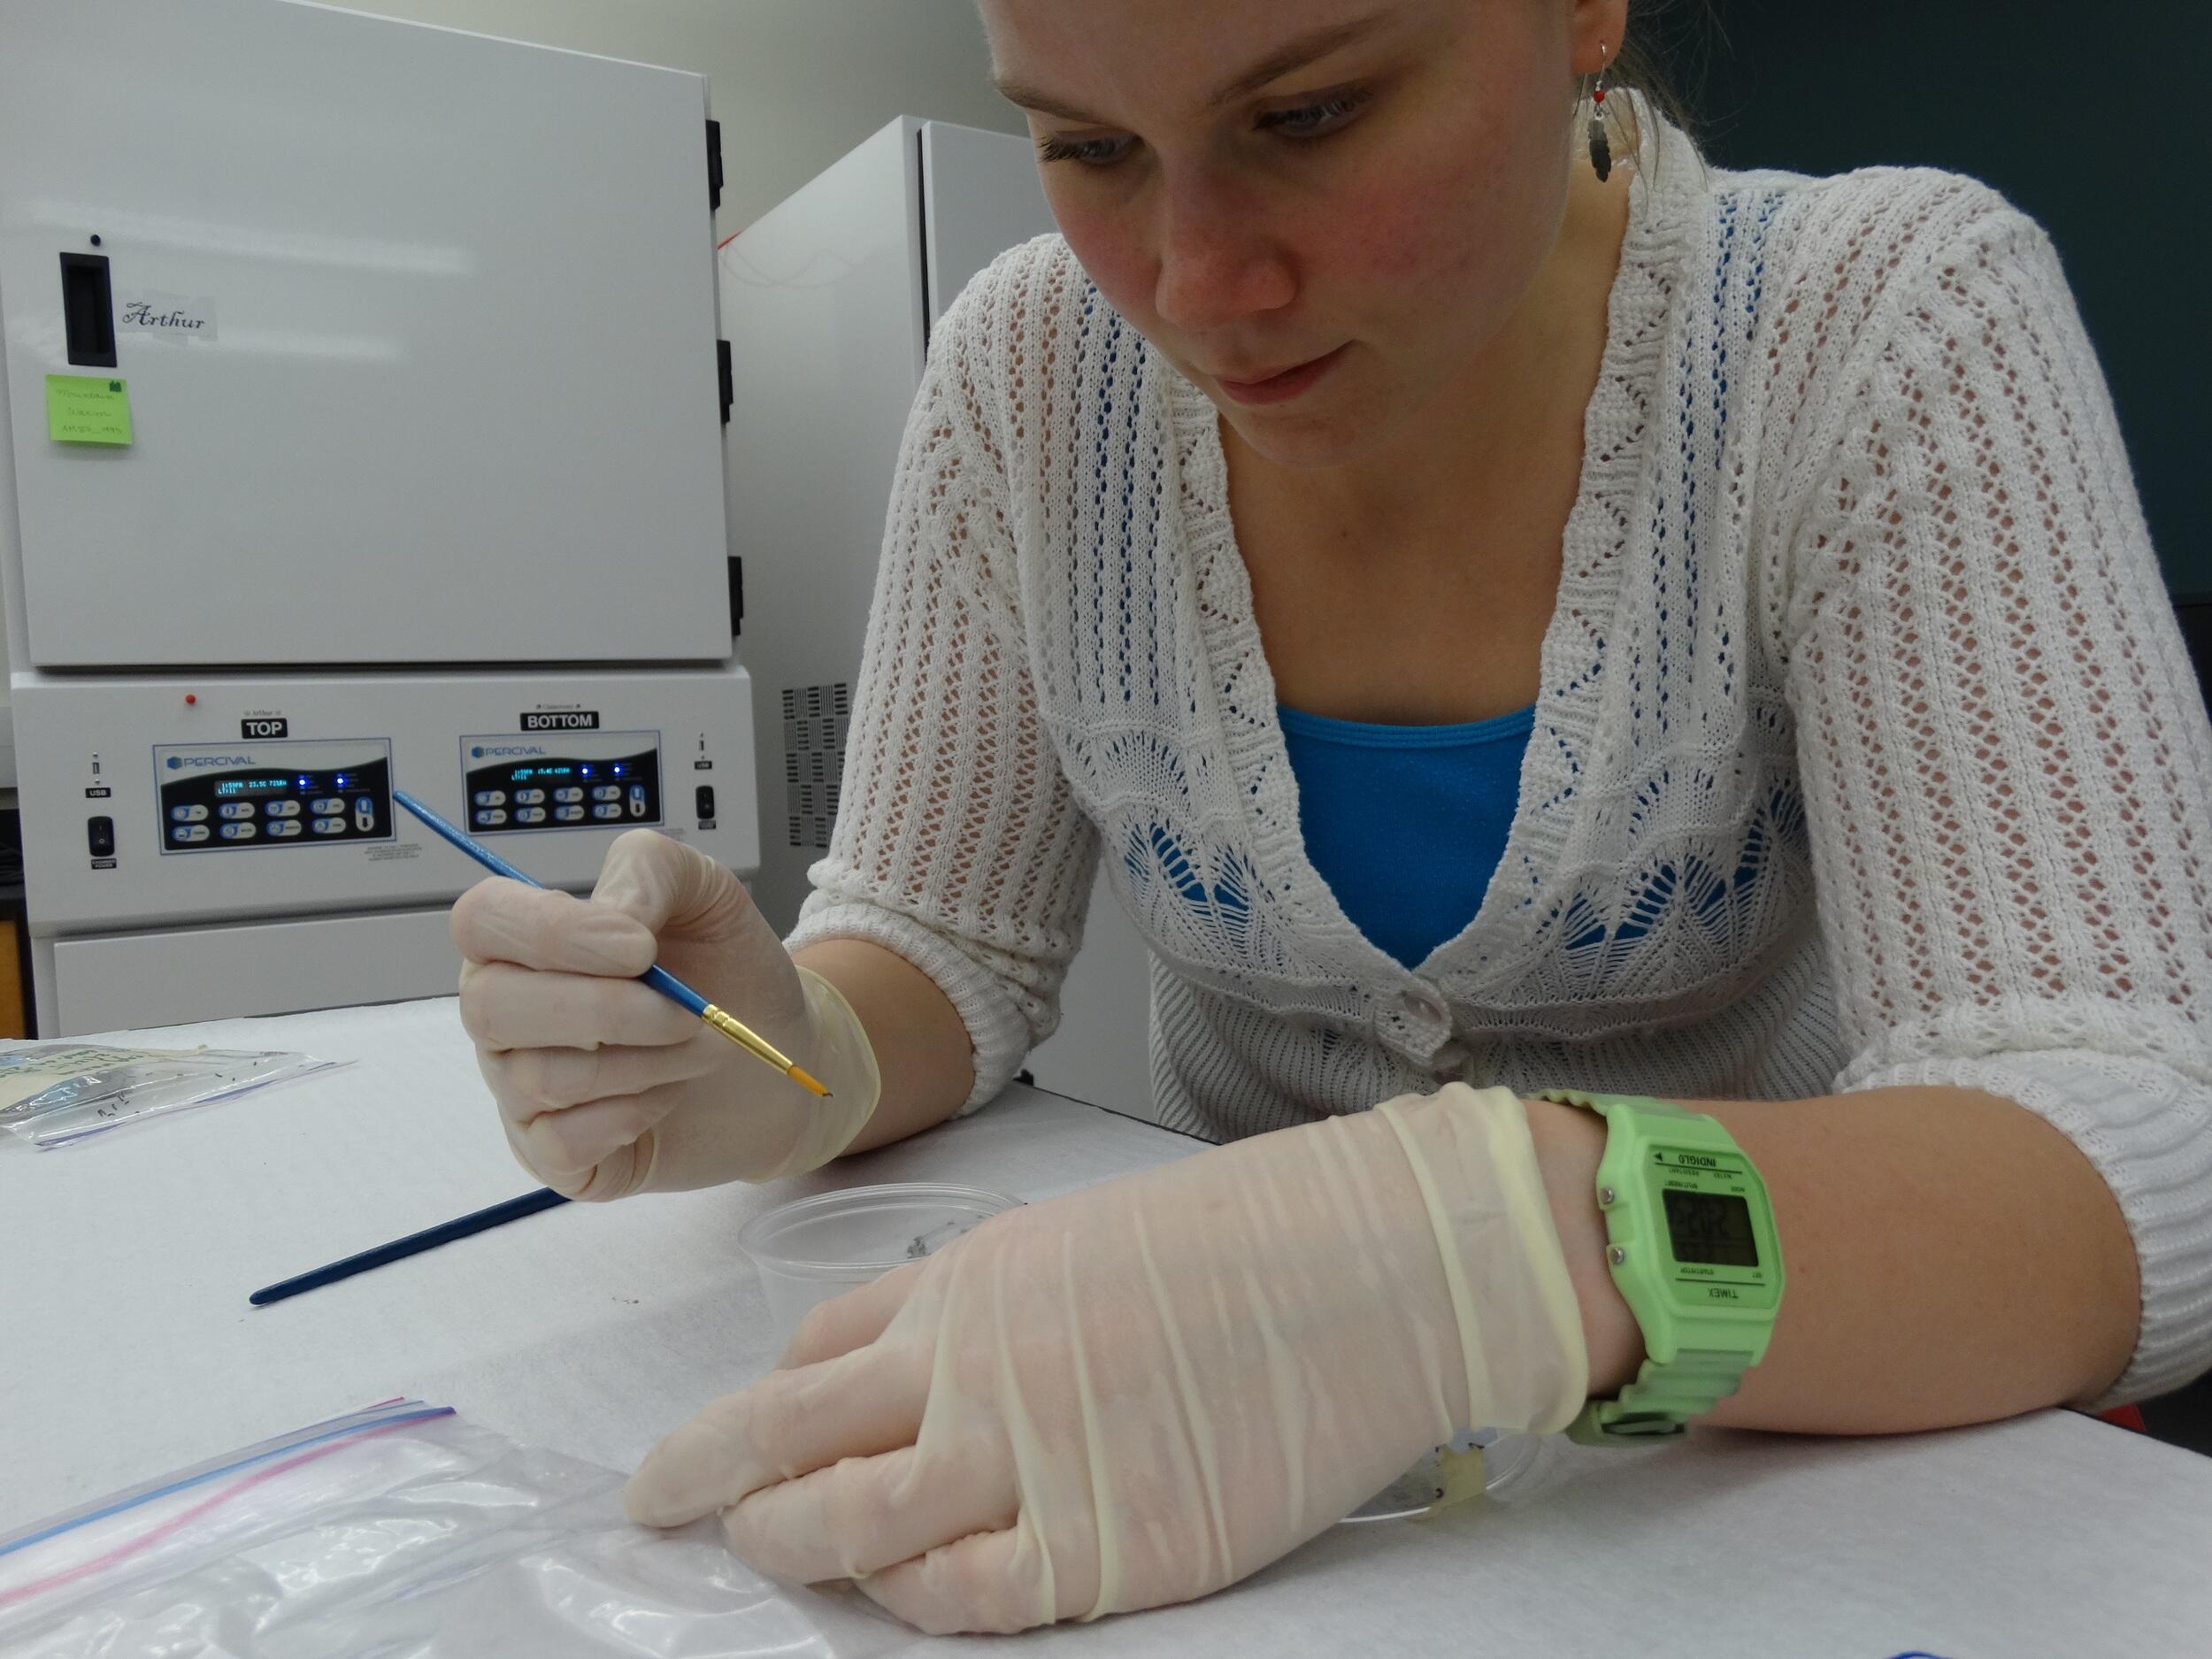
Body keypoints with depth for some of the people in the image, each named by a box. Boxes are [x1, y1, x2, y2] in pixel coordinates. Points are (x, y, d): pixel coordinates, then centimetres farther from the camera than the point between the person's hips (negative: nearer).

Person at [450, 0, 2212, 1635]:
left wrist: (1530, 1243, -39)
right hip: (1248, 1406, 1)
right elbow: (943, 948, -3)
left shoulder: (1887, 319, -16)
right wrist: (792, 1068, -24)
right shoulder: (1029, 375, -10)